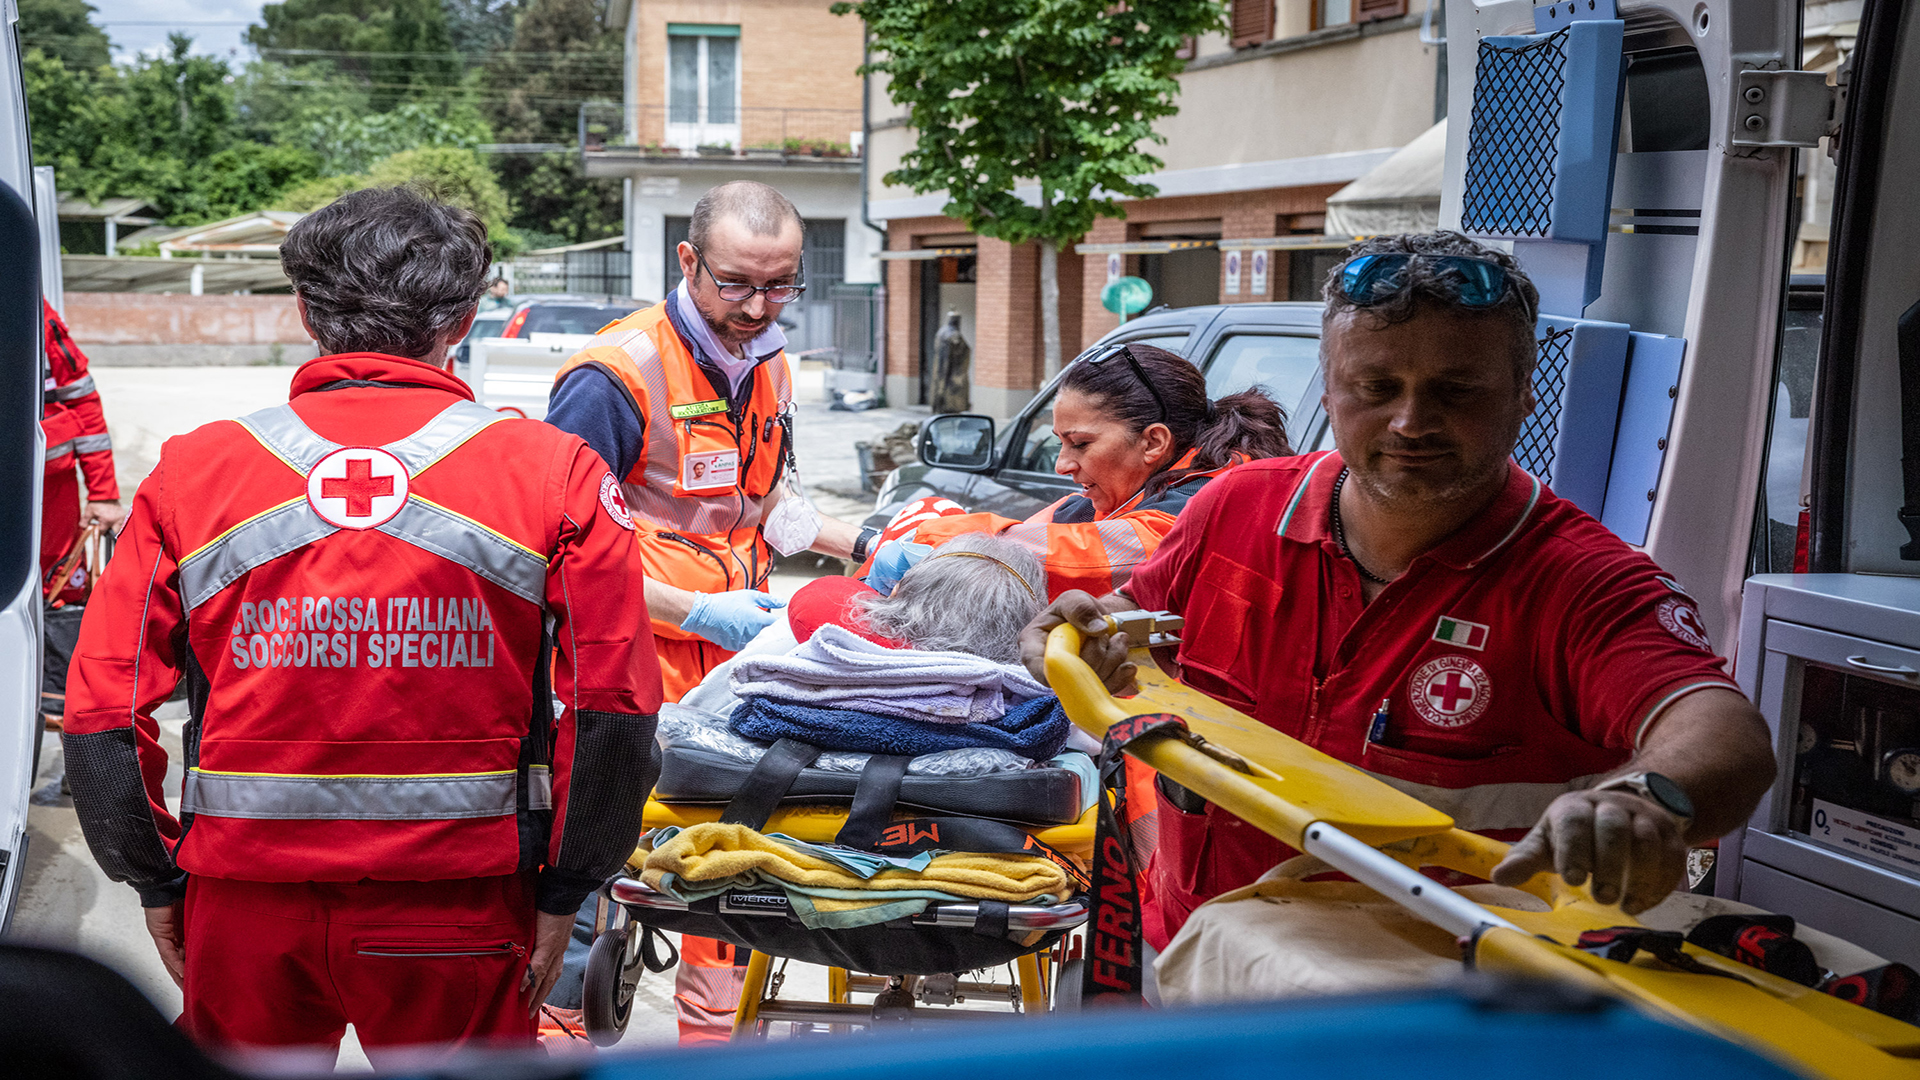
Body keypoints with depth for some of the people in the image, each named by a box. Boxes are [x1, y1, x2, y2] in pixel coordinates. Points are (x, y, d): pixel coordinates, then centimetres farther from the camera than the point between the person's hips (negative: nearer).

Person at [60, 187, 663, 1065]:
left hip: (242, 906, 2)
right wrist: (560, 894, 3)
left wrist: (158, 885, 12)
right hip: (461, 912, -1)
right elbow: (611, 716, -7)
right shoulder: (555, 474, -3)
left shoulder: (191, 473, 1)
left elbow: (100, 718, 1)